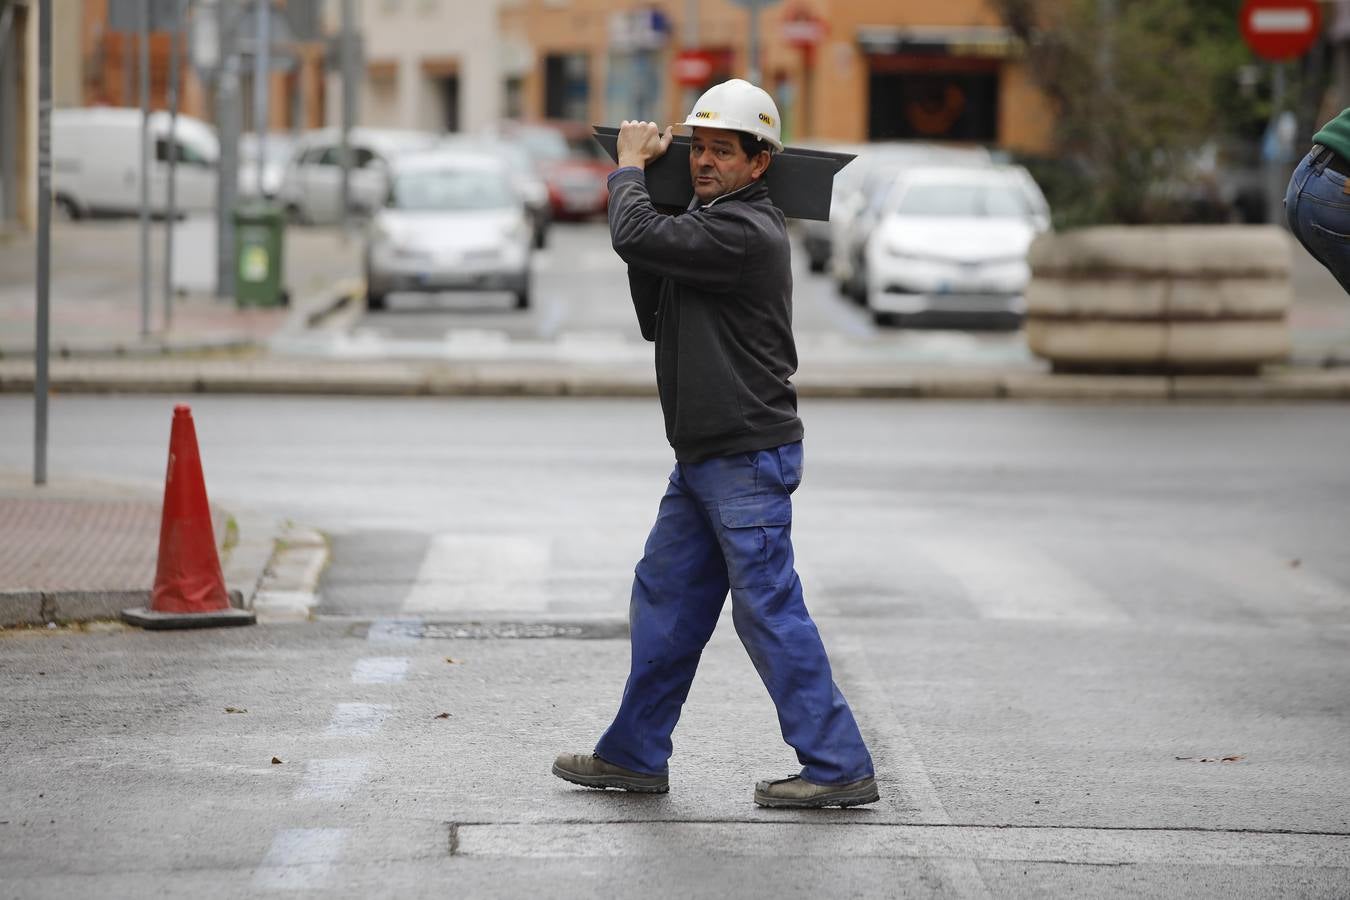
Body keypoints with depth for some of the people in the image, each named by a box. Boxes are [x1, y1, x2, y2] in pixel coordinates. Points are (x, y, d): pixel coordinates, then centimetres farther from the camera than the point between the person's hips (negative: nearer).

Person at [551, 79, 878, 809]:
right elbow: (656, 321, 18)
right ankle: (635, 755, 23)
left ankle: (839, 767, -3)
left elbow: (635, 236, -24)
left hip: (749, 456, -10)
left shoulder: (746, 232, -17)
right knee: (664, 598, 14)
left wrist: (630, 168, -4)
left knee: (768, 611, -8)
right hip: (704, 459, 10)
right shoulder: (707, 222, 16)